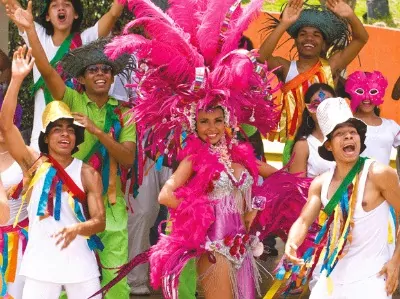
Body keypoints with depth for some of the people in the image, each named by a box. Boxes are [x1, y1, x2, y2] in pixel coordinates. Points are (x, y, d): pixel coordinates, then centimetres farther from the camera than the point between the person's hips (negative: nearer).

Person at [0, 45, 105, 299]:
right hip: (40, 263, 0)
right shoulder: (34, 165, 2)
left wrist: (77, 228, -26)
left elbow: (100, 221, -3)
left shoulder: (88, 174, 1)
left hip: (80, 263, 1)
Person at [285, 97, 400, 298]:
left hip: (370, 279, -5)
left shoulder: (379, 174, -12)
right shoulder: (320, 183, 5)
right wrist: (291, 243, -19)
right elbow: (304, 221, 3)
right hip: (332, 277, 5)